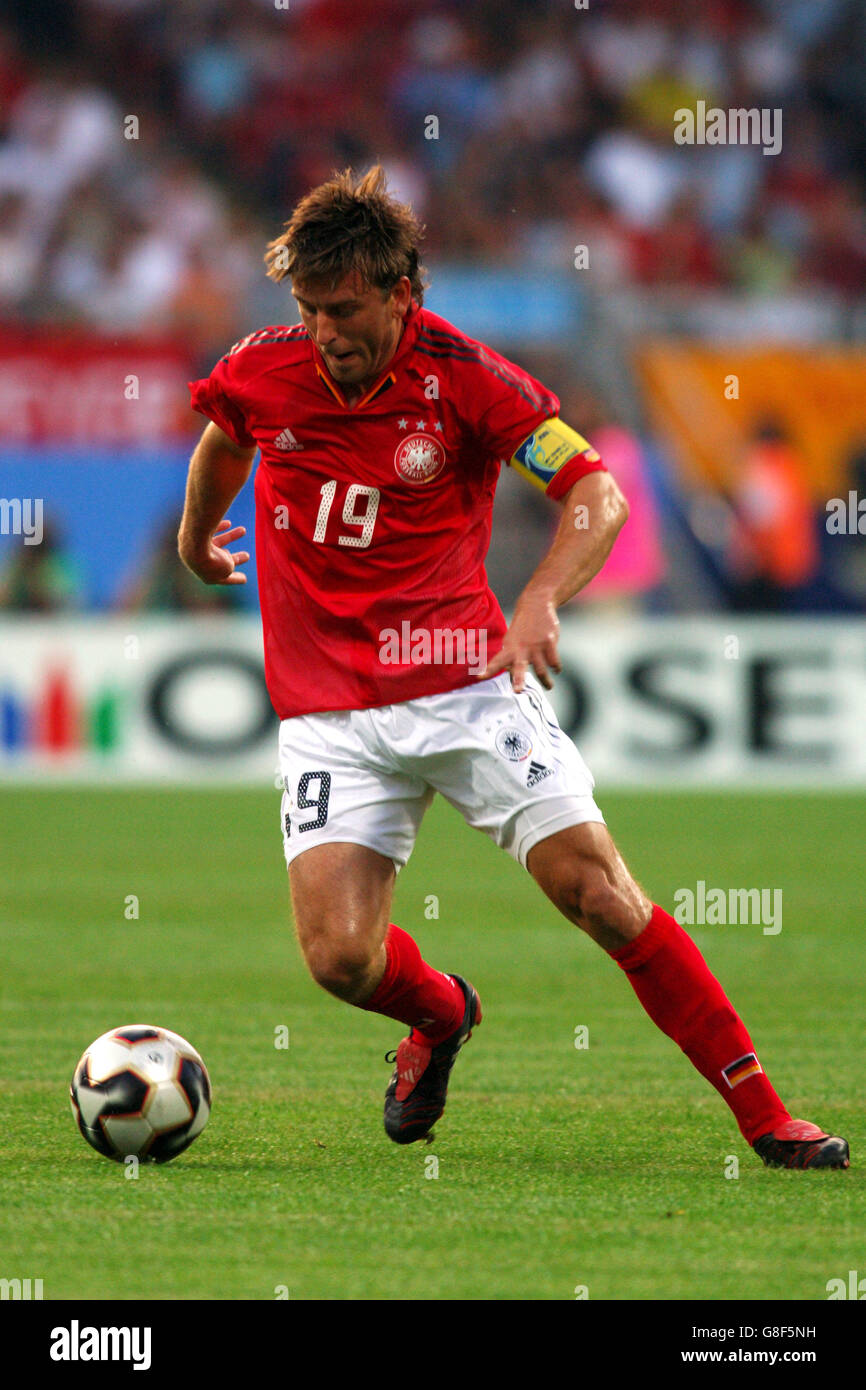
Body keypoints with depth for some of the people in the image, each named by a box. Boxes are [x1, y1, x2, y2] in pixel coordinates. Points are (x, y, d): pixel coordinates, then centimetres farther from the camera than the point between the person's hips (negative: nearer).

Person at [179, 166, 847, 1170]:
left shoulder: (463, 377, -11)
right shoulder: (263, 372, -2)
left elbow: (599, 497, -11)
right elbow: (223, 437, 23)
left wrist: (540, 602, -28)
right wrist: (196, 536, 39)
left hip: (465, 681, -2)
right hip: (329, 714, 2)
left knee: (597, 890, -12)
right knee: (341, 958, -14)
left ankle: (764, 1116, -3)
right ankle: (439, 1014, 24)